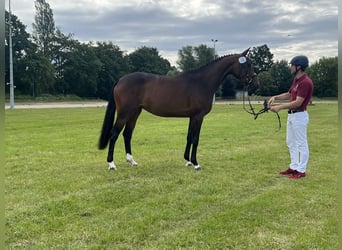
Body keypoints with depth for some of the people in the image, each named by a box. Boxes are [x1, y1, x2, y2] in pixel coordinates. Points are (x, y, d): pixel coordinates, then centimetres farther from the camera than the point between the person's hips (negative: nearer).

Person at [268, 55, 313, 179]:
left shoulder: (306, 82, -21)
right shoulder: (296, 79, 10)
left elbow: (298, 102, -25)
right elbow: (289, 95, 22)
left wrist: (279, 107, -23)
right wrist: (275, 97, 6)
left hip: (299, 116, -10)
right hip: (291, 115, 10)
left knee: (301, 143, 0)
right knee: (291, 142, 17)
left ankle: (301, 170, 9)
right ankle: (294, 167, 27)